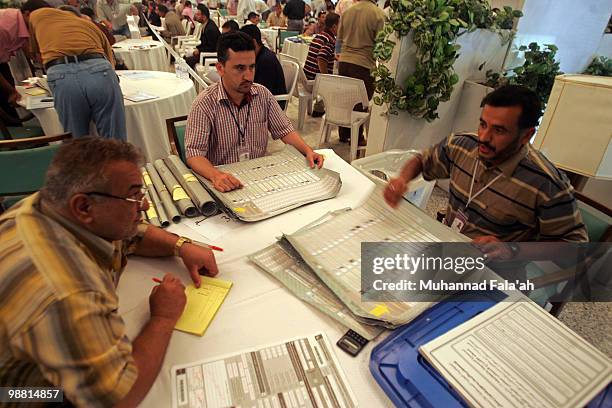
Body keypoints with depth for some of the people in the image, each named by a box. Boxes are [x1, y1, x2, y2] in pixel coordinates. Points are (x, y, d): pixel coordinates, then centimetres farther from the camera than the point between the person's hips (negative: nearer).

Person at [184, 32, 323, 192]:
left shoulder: (263, 95, 1)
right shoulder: (205, 104, -13)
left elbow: (284, 130, 7)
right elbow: (194, 153, -16)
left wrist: (308, 151, -10)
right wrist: (215, 175, -36)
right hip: (224, 179, -3)